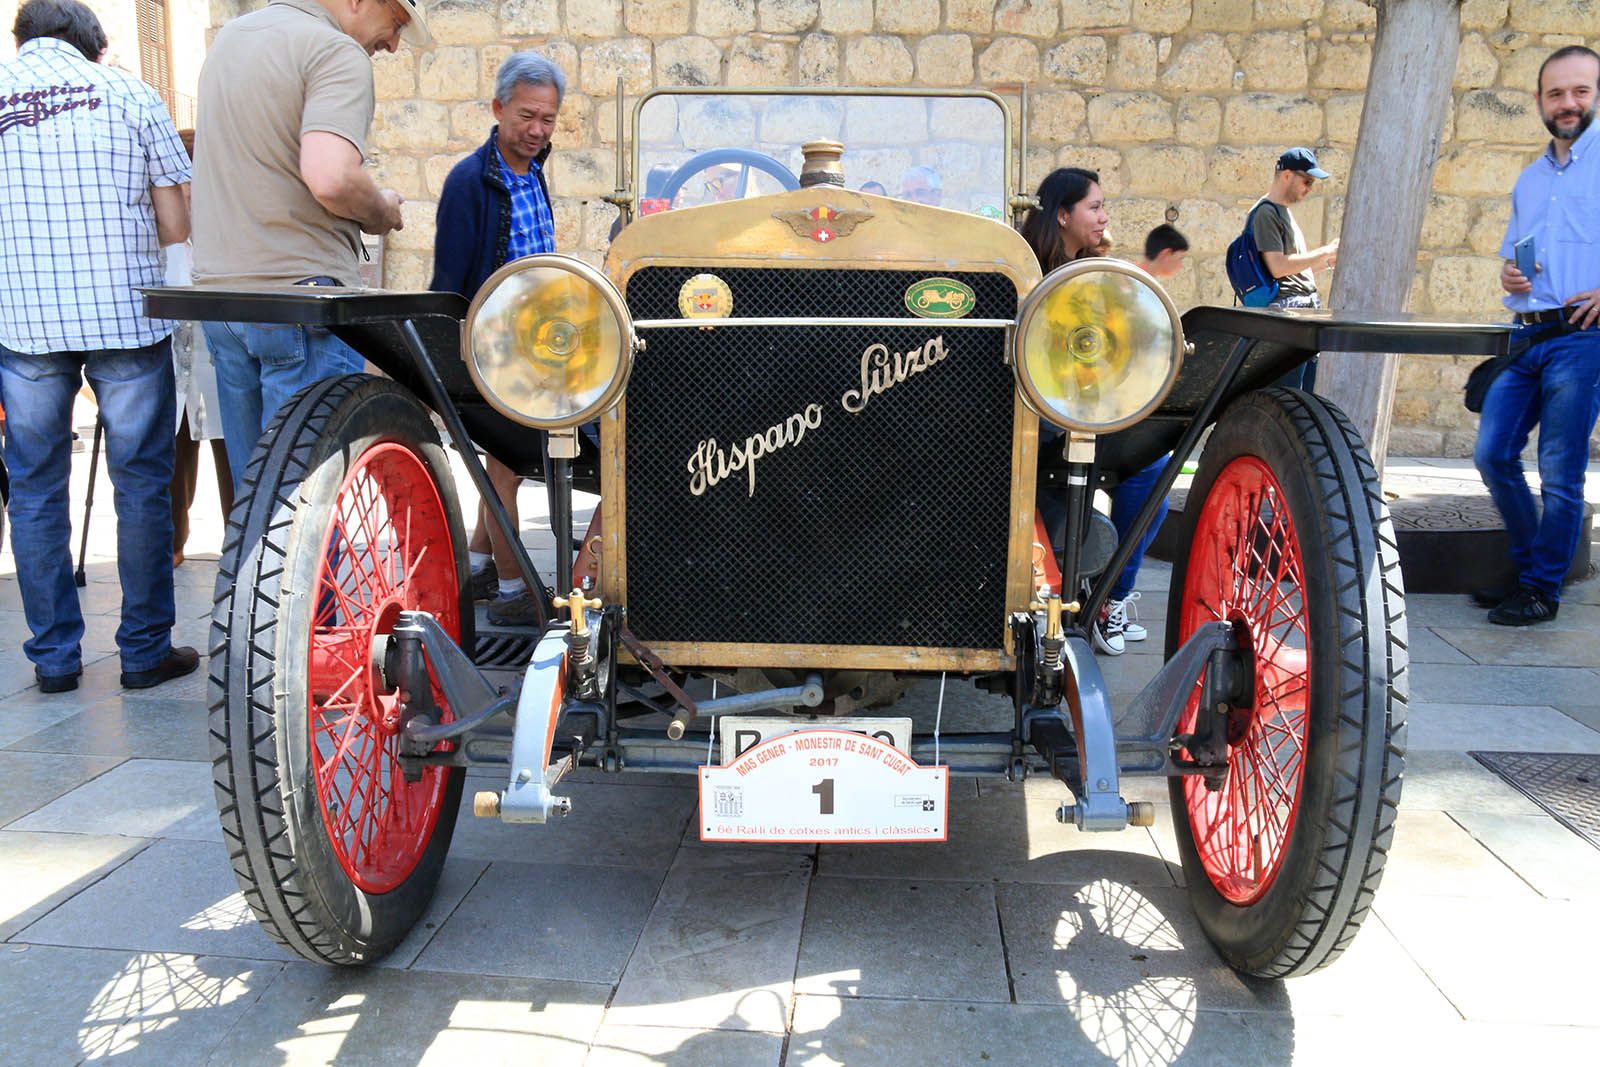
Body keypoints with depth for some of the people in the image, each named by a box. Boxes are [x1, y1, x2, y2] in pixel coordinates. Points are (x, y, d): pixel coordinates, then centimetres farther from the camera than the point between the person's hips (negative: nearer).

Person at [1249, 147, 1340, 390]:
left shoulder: (1284, 212, 22)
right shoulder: (1266, 212, -8)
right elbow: (1278, 267, -19)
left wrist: (1329, 259, 13)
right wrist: (1325, 252, -12)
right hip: (1287, 306, -10)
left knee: (1307, 396, 9)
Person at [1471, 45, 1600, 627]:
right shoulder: (1530, 178, 19)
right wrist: (1508, 273, 5)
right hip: (1525, 337, 7)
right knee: (1492, 454, 5)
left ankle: (1542, 590, 9)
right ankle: (1528, 566, 22)